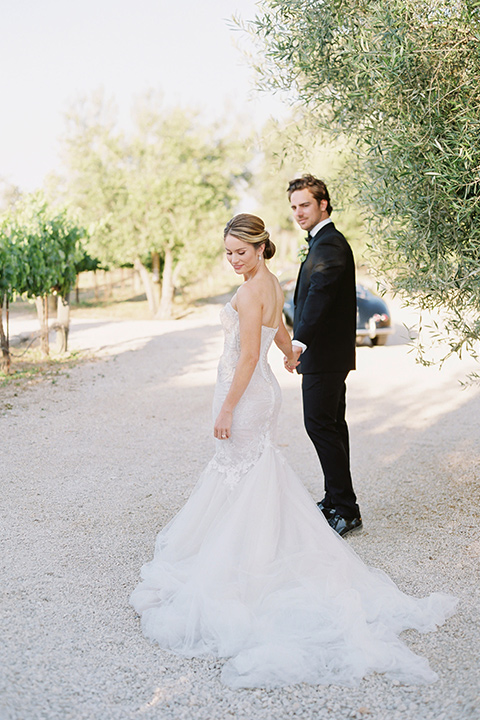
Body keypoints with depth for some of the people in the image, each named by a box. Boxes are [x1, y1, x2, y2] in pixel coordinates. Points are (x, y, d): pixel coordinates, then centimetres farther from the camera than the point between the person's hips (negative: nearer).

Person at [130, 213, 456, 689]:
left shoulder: (250, 292, -19)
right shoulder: (271, 284, 10)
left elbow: (248, 356, -22)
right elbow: (279, 328, 28)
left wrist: (226, 409, -19)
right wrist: (290, 355, 49)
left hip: (245, 394, -9)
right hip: (263, 390, 9)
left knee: (243, 477, 2)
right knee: (256, 471, 18)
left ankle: (242, 560, 14)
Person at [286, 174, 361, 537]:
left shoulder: (329, 244, -16)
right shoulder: (324, 241, 18)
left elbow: (320, 294, -31)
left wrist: (300, 341, -42)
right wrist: (303, 343, 26)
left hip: (325, 353, -11)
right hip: (326, 353, 11)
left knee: (320, 424, -9)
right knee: (331, 425, 14)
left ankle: (346, 510, -3)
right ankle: (336, 502, 24)